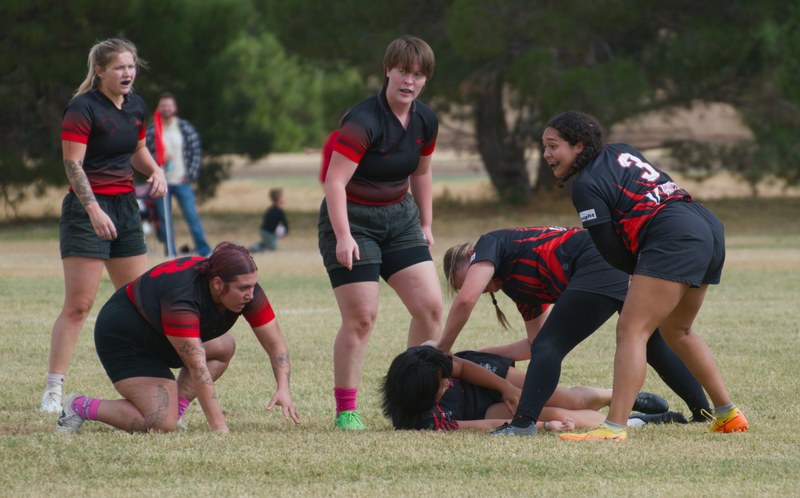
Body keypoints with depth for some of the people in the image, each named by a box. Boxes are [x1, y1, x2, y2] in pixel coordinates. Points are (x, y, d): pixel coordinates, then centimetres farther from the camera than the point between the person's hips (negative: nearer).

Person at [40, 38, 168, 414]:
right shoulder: (82, 109, -13)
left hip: (126, 207, 7)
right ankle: (52, 390, -7)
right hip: (88, 211, -7)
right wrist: (93, 209, -29)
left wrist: (155, 171, 4)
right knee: (78, 305, -10)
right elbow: (73, 164, -19)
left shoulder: (136, 106, 10)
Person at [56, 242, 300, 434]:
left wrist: (283, 389, -28)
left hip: (156, 336, 9)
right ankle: (80, 407, -3)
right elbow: (197, 368, -41)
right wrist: (220, 428, -43)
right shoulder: (181, 297, -39)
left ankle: (172, 410, 4)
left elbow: (276, 343, -11)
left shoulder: (248, 290, -17)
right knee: (161, 424, -19)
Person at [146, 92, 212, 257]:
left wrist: (191, 175, -6)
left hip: (183, 181, -1)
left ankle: (204, 250, -3)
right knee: (164, 219, 4)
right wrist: (158, 159, -16)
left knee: (192, 215, -7)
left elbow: (196, 152, 2)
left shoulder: (186, 128, 1)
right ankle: (170, 254, 10)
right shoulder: (151, 130, 1)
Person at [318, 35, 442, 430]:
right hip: (352, 220, -7)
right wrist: (343, 237, -34)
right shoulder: (364, 121, -22)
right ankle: (345, 410, 1)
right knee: (361, 317, -11)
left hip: (399, 217, 7)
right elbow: (335, 181, -27)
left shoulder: (425, 122, 0)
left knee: (430, 307, -3)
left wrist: (426, 225, 17)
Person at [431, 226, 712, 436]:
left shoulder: (490, 244, 8)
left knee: (548, 348, -8)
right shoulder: (519, 284, 31)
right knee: (654, 347, 26)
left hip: (601, 265, -10)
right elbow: (535, 342, 32)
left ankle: (523, 424, -22)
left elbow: (466, 298, -7)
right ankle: (705, 412, 34)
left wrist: (443, 347, 6)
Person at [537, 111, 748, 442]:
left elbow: (613, 253, -4)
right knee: (676, 331, 26)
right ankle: (728, 415, 31)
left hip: (673, 238, -9)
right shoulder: (620, 152, 21)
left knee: (631, 330, -14)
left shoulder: (586, 186, -3)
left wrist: (640, 273, 12)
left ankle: (614, 427, -27)